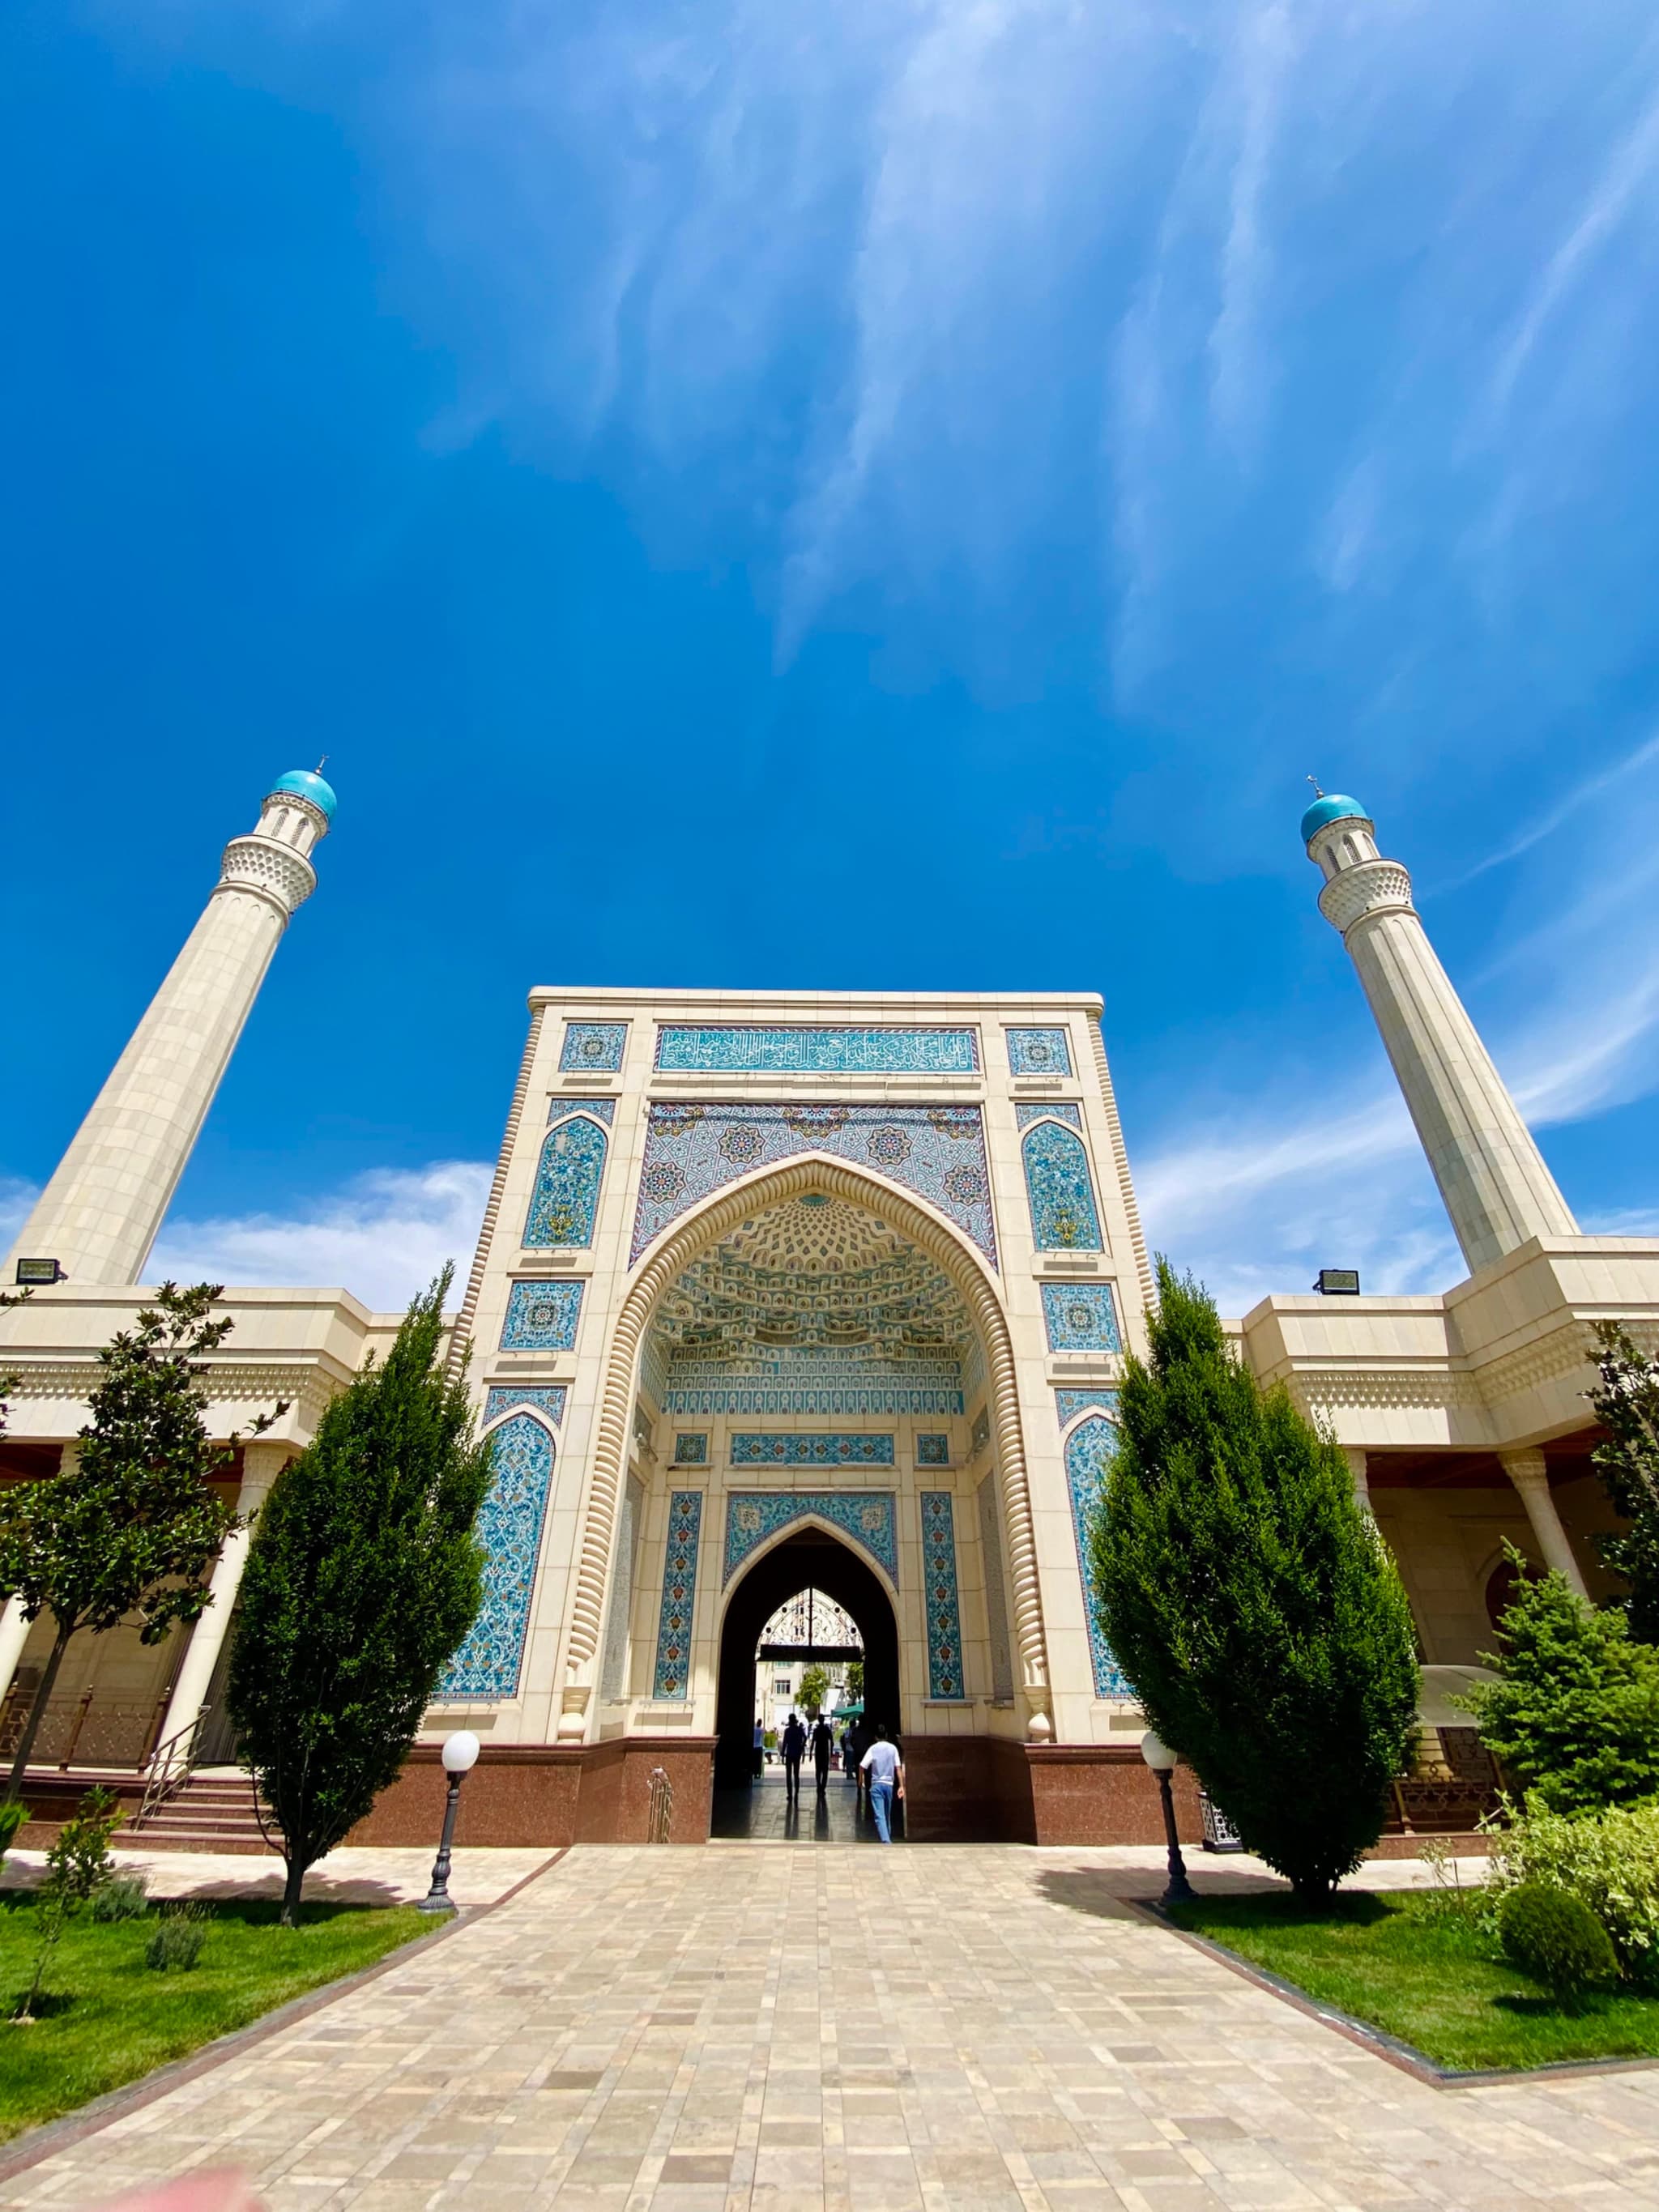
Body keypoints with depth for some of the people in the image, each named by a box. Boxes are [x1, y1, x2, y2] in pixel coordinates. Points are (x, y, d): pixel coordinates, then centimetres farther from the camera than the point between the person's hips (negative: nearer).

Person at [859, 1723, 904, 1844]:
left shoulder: (873, 1748, -4)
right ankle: (887, 1838, 30)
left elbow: (863, 1766, -6)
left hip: (876, 1785, -3)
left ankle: (885, 1841, -23)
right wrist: (901, 1786, 2)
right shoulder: (893, 1748, 2)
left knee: (879, 1816, -7)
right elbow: (898, 1768, -1)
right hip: (889, 1784, 3)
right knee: (887, 1815, 21)